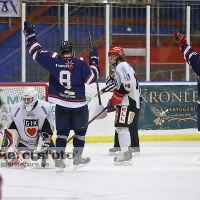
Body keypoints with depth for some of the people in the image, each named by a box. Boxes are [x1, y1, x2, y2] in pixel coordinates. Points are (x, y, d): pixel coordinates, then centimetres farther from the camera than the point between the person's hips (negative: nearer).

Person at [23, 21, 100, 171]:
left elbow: (37, 53, 3)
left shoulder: (54, 60, -3)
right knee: (80, 131, 14)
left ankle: (59, 160, 2)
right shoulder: (80, 63, -9)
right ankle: (77, 159, 16)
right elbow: (91, 78, -8)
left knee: (62, 132, 10)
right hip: (79, 106, -2)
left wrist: (31, 36, 13)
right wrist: (94, 61, 4)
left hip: (61, 105, 2)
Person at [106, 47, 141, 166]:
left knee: (122, 126, -17)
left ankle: (126, 155, -23)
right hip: (126, 102, 11)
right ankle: (126, 153, 22)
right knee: (120, 127, 16)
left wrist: (115, 99, -18)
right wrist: (113, 103, 21)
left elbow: (127, 84, -23)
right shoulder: (119, 68, 26)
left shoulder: (122, 66, -9)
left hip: (128, 102, -11)